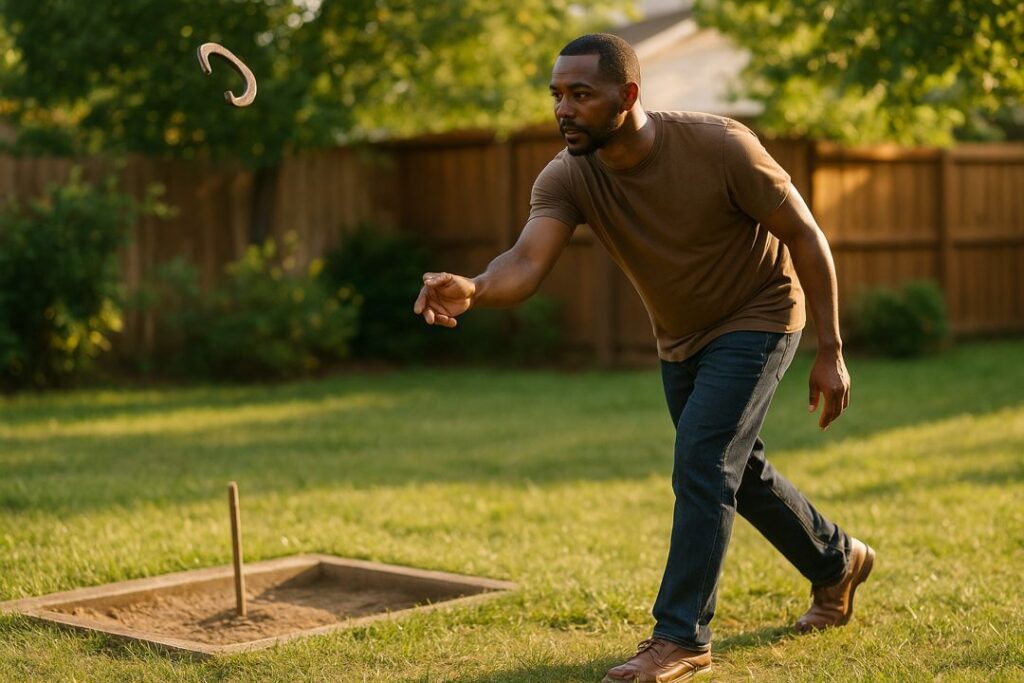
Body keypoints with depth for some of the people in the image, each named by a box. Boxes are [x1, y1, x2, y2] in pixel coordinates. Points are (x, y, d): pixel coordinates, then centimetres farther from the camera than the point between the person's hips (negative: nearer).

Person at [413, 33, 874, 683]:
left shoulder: (720, 146, -30)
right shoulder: (567, 177, -21)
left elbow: (806, 236, -20)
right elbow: (527, 262, -37)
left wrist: (830, 353, -18)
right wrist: (471, 288, -61)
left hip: (757, 318, -6)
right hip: (680, 336, 6)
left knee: (700, 465, -19)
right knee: (737, 470, 19)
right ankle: (838, 562, 44)